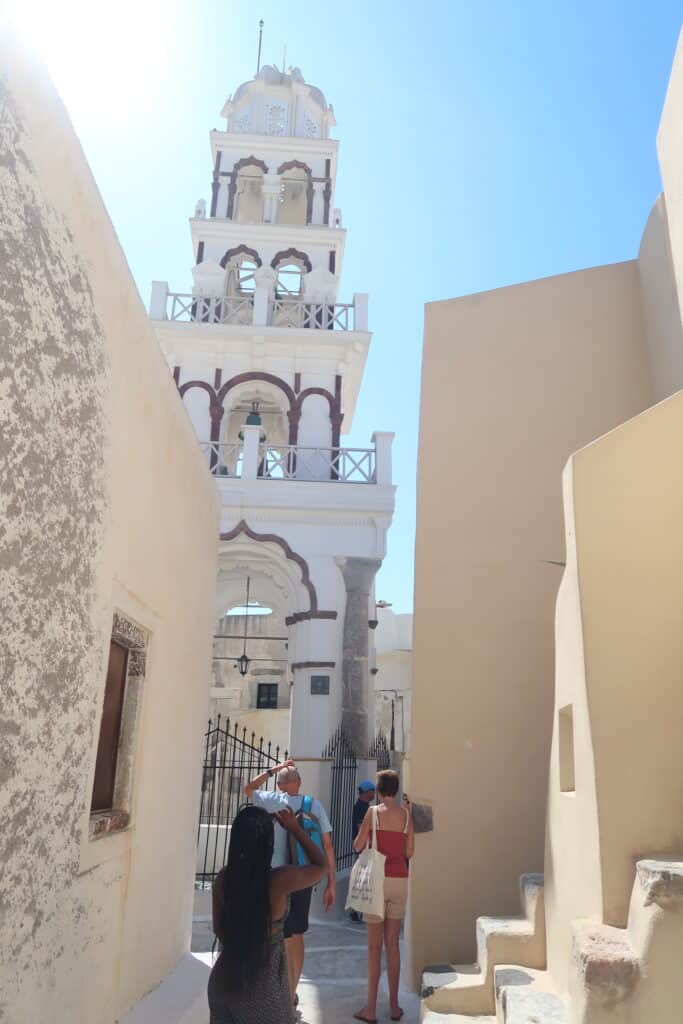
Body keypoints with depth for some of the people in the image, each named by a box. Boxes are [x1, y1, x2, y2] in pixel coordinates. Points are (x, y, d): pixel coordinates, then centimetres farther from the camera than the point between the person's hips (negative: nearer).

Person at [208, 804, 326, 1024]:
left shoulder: (224, 877, -10)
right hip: (262, 984, -4)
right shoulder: (280, 880, -21)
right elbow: (321, 865, -2)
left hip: (224, 978, 4)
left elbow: (218, 929, 5)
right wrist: (295, 828, 4)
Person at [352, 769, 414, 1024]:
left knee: (375, 946, 3)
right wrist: (407, 814, 12)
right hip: (400, 880, 4)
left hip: (379, 878, -4)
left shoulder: (374, 812, -8)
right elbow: (409, 852, 7)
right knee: (393, 944, 14)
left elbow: (358, 846, -3)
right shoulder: (406, 814, 2)